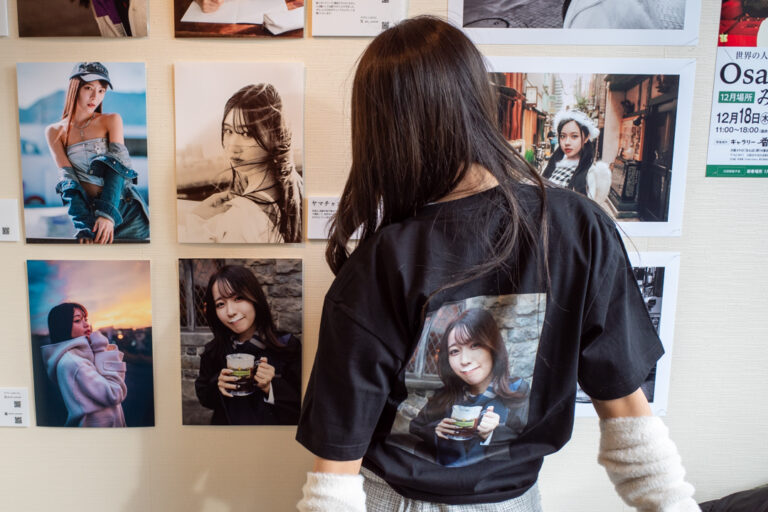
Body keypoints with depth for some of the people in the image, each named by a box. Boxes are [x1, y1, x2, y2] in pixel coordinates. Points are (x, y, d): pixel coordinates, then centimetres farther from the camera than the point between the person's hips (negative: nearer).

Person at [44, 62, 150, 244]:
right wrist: (83, 226, -18)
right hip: (90, 212, 1)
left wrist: (108, 214, -22)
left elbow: (117, 166, -8)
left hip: (127, 210, -1)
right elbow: (67, 179, -3)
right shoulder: (55, 132, 7)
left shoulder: (112, 121, 5)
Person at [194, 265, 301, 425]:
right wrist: (216, 385, -13)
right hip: (226, 423, 3)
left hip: (273, 424, -2)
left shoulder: (288, 346, -15)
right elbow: (203, 399, 4)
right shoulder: (212, 351, -6)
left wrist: (270, 387, -24)